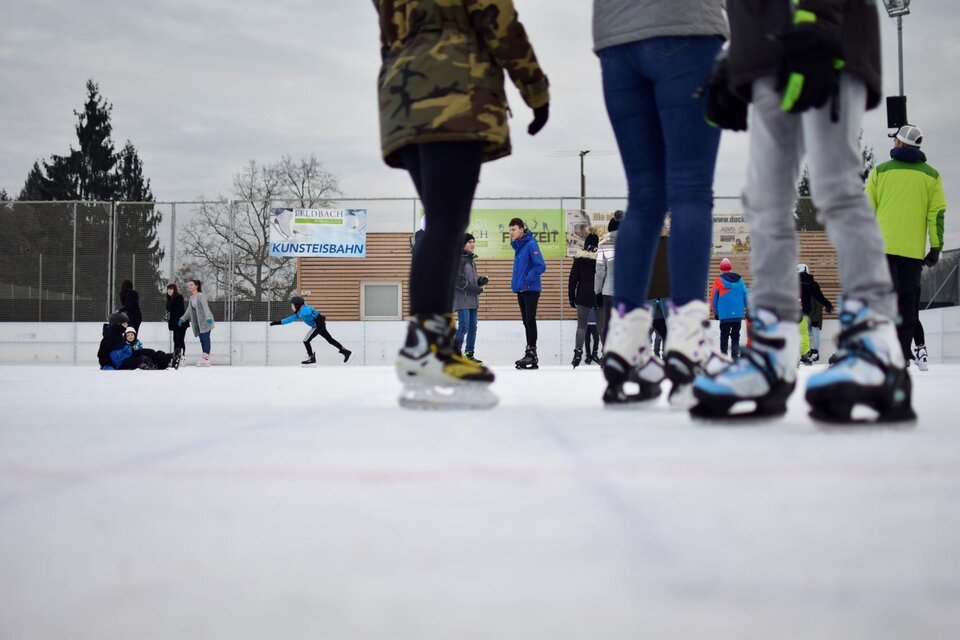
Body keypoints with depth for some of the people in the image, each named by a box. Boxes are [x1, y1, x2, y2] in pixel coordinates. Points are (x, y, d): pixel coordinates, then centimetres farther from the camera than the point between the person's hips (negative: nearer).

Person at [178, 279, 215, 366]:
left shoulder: (201, 296, -12)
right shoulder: (191, 298, 14)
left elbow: (205, 307, -26)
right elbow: (189, 310, 24)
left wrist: (208, 317, -38)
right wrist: (183, 319, 22)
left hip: (205, 321, -8)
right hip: (198, 322, 8)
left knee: (205, 338, -10)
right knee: (202, 339, 6)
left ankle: (206, 358, -12)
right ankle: (205, 358, 7)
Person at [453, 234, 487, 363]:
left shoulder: (472, 259, 16)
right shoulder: (458, 259, -10)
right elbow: (459, 281, -16)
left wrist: (481, 280, 3)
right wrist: (476, 289, -16)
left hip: (473, 299, 8)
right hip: (462, 299, -8)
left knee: (472, 328, 8)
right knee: (464, 327, -11)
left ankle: (469, 354, 13)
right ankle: (455, 351, -1)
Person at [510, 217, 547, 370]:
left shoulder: (531, 245, -12)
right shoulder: (518, 246, 14)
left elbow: (541, 266, -20)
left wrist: (527, 280, -17)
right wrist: (516, 282, 13)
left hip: (531, 290, -9)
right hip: (521, 291, 9)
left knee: (530, 320, -9)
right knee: (526, 322, 10)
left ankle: (532, 352, -7)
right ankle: (530, 357, 14)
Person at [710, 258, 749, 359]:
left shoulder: (718, 282, -4)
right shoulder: (739, 280, 2)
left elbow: (713, 299, 0)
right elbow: (746, 295, 4)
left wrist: (716, 313, 12)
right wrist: (748, 309, 13)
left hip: (724, 315, -2)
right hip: (738, 314, 2)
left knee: (724, 336, 6)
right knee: (735, 336, 11)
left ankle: (724, 354, 3)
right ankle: (735, 355, 6)